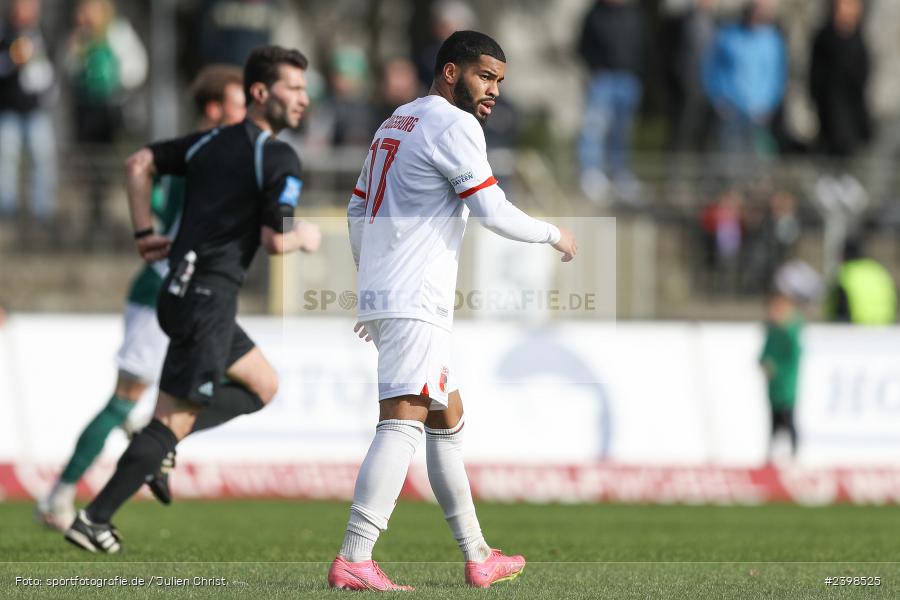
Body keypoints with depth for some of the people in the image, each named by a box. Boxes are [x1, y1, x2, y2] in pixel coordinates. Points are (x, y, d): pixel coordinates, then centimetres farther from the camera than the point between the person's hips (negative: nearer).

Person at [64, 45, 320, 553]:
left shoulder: (213, 142, 14)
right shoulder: (280, 160, -10)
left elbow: (139, 163, 16)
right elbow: (275, 241, -16)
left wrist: (146, 234, 16)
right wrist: (305, 236, 6)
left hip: (183, 291, 9)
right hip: (209, 300, -9)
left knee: (264, 386, 20)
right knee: (175, 418, -5)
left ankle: (161, 445, 8)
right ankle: (94, 520, -6)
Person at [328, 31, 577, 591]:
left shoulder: (396, 123, 20)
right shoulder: (454, 125, -9)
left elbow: (358, 212, 24)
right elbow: (492, 211, -12)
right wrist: (554, 235, 3)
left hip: (383, 292, 10)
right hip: (415, 302, -10)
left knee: (448, 419, 18)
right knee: (404, 420, -17)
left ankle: (477, 556, 23)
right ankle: (354, 560, -26)